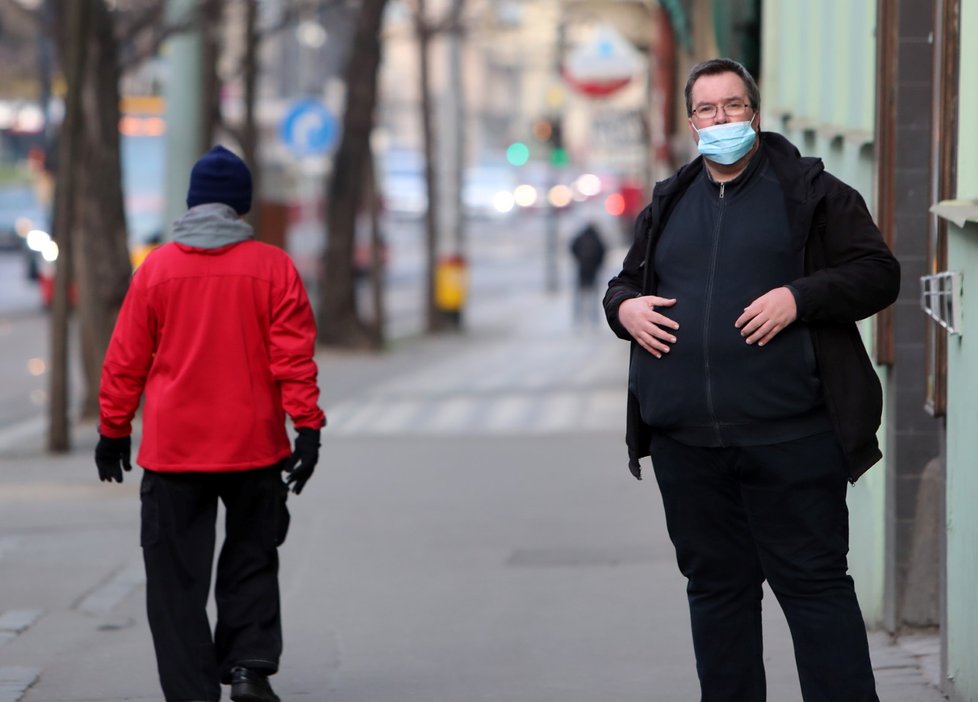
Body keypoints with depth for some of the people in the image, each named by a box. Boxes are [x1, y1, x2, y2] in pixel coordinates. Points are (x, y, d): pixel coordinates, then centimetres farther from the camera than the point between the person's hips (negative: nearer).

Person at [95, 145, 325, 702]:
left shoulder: (156, 268, -1)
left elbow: (125, 360, 3)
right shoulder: (272, 267, -2)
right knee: (252, 560, 16)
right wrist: (308, 426, -4)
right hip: (254, 447, 0)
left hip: (173, 448, 0)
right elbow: (294, 355, -6)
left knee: (178, 576, 4)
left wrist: (113, 431, 12)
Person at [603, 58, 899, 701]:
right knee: (716, 586, 12)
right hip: (687, 443, 5)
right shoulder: (668, 205, 17)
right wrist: (626, 307, 2)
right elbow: (625, 283, 26)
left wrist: (799, 298, -16)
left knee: (813, 581, -4)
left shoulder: (811, 192, 2)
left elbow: (879, 273, -2)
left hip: (789, 437, -5)